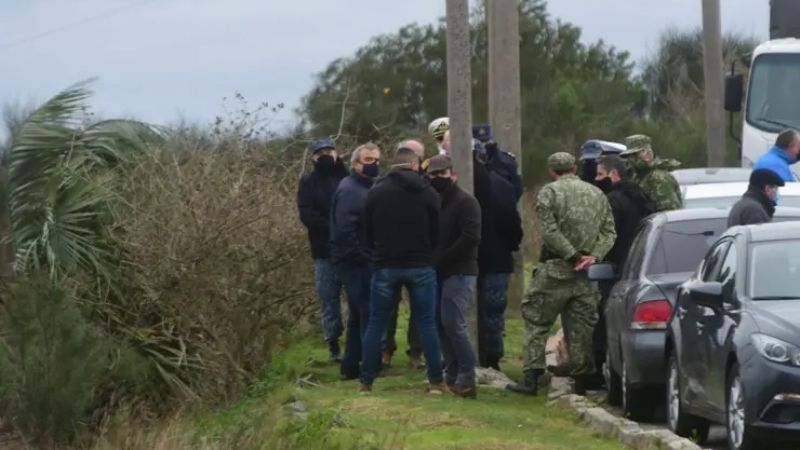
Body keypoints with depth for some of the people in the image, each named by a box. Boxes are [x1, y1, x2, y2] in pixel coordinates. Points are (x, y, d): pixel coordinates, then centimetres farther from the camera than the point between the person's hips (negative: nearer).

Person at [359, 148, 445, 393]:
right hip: (420, 266, -1)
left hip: (385, 266, 1)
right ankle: (436, 381, 4)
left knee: (376, 324, 6)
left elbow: (368, 233, 6)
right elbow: (436, 233, 3)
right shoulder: (428, 193, -2)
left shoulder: (376, 192, 0)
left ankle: (366, 382, 4)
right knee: (426, 323, 5)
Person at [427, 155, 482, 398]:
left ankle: (466, 380, -12)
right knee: (441, 323, 7)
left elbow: (471, 238, -17)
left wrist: (441, 258, -16)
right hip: (439, 272, 8)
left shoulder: (465, 202, -7)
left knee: (453, 323, -14)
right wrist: (432, 259, 1)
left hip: (460, 272, -8)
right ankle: (453, 376, 14)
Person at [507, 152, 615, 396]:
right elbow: (609, 232, 6)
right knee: (581, 328, 9)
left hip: (555, 271, -4)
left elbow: (550, 231, -14)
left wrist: (573, 255, -12)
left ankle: (530, 378, -3)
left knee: (537, 321, 3)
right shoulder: (597, 194, 12)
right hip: (587, 275, 4)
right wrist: (593, 256, -5)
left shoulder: (549, 193, -4)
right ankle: (581, 382, 10)